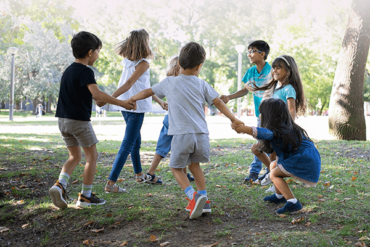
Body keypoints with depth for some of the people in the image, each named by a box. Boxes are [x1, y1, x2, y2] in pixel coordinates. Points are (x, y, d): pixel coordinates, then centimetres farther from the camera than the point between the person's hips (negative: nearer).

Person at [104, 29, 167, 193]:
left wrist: (159, 101, 24)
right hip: (136, 108, -9)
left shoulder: (128, 61, 11)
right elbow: (128, 84, -23)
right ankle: (111, 183, -10)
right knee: (127, 145, -6)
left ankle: (139, 174, 40)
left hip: (125, 106, 9)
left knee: (136, 141, 24)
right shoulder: (143, 63, -13)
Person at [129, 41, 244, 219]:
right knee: (194, 164, 23)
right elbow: (218, 103, 8)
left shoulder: (169, 82, 6)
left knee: (176, 167, 10)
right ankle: (203, 200, 18)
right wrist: (233, 119, 17)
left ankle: (193, 195, -12)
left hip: (181, 135, -3)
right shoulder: (202, 84, 9)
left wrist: (132, 99, 36)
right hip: (201, 134, 3)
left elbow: (148, 92, 19)